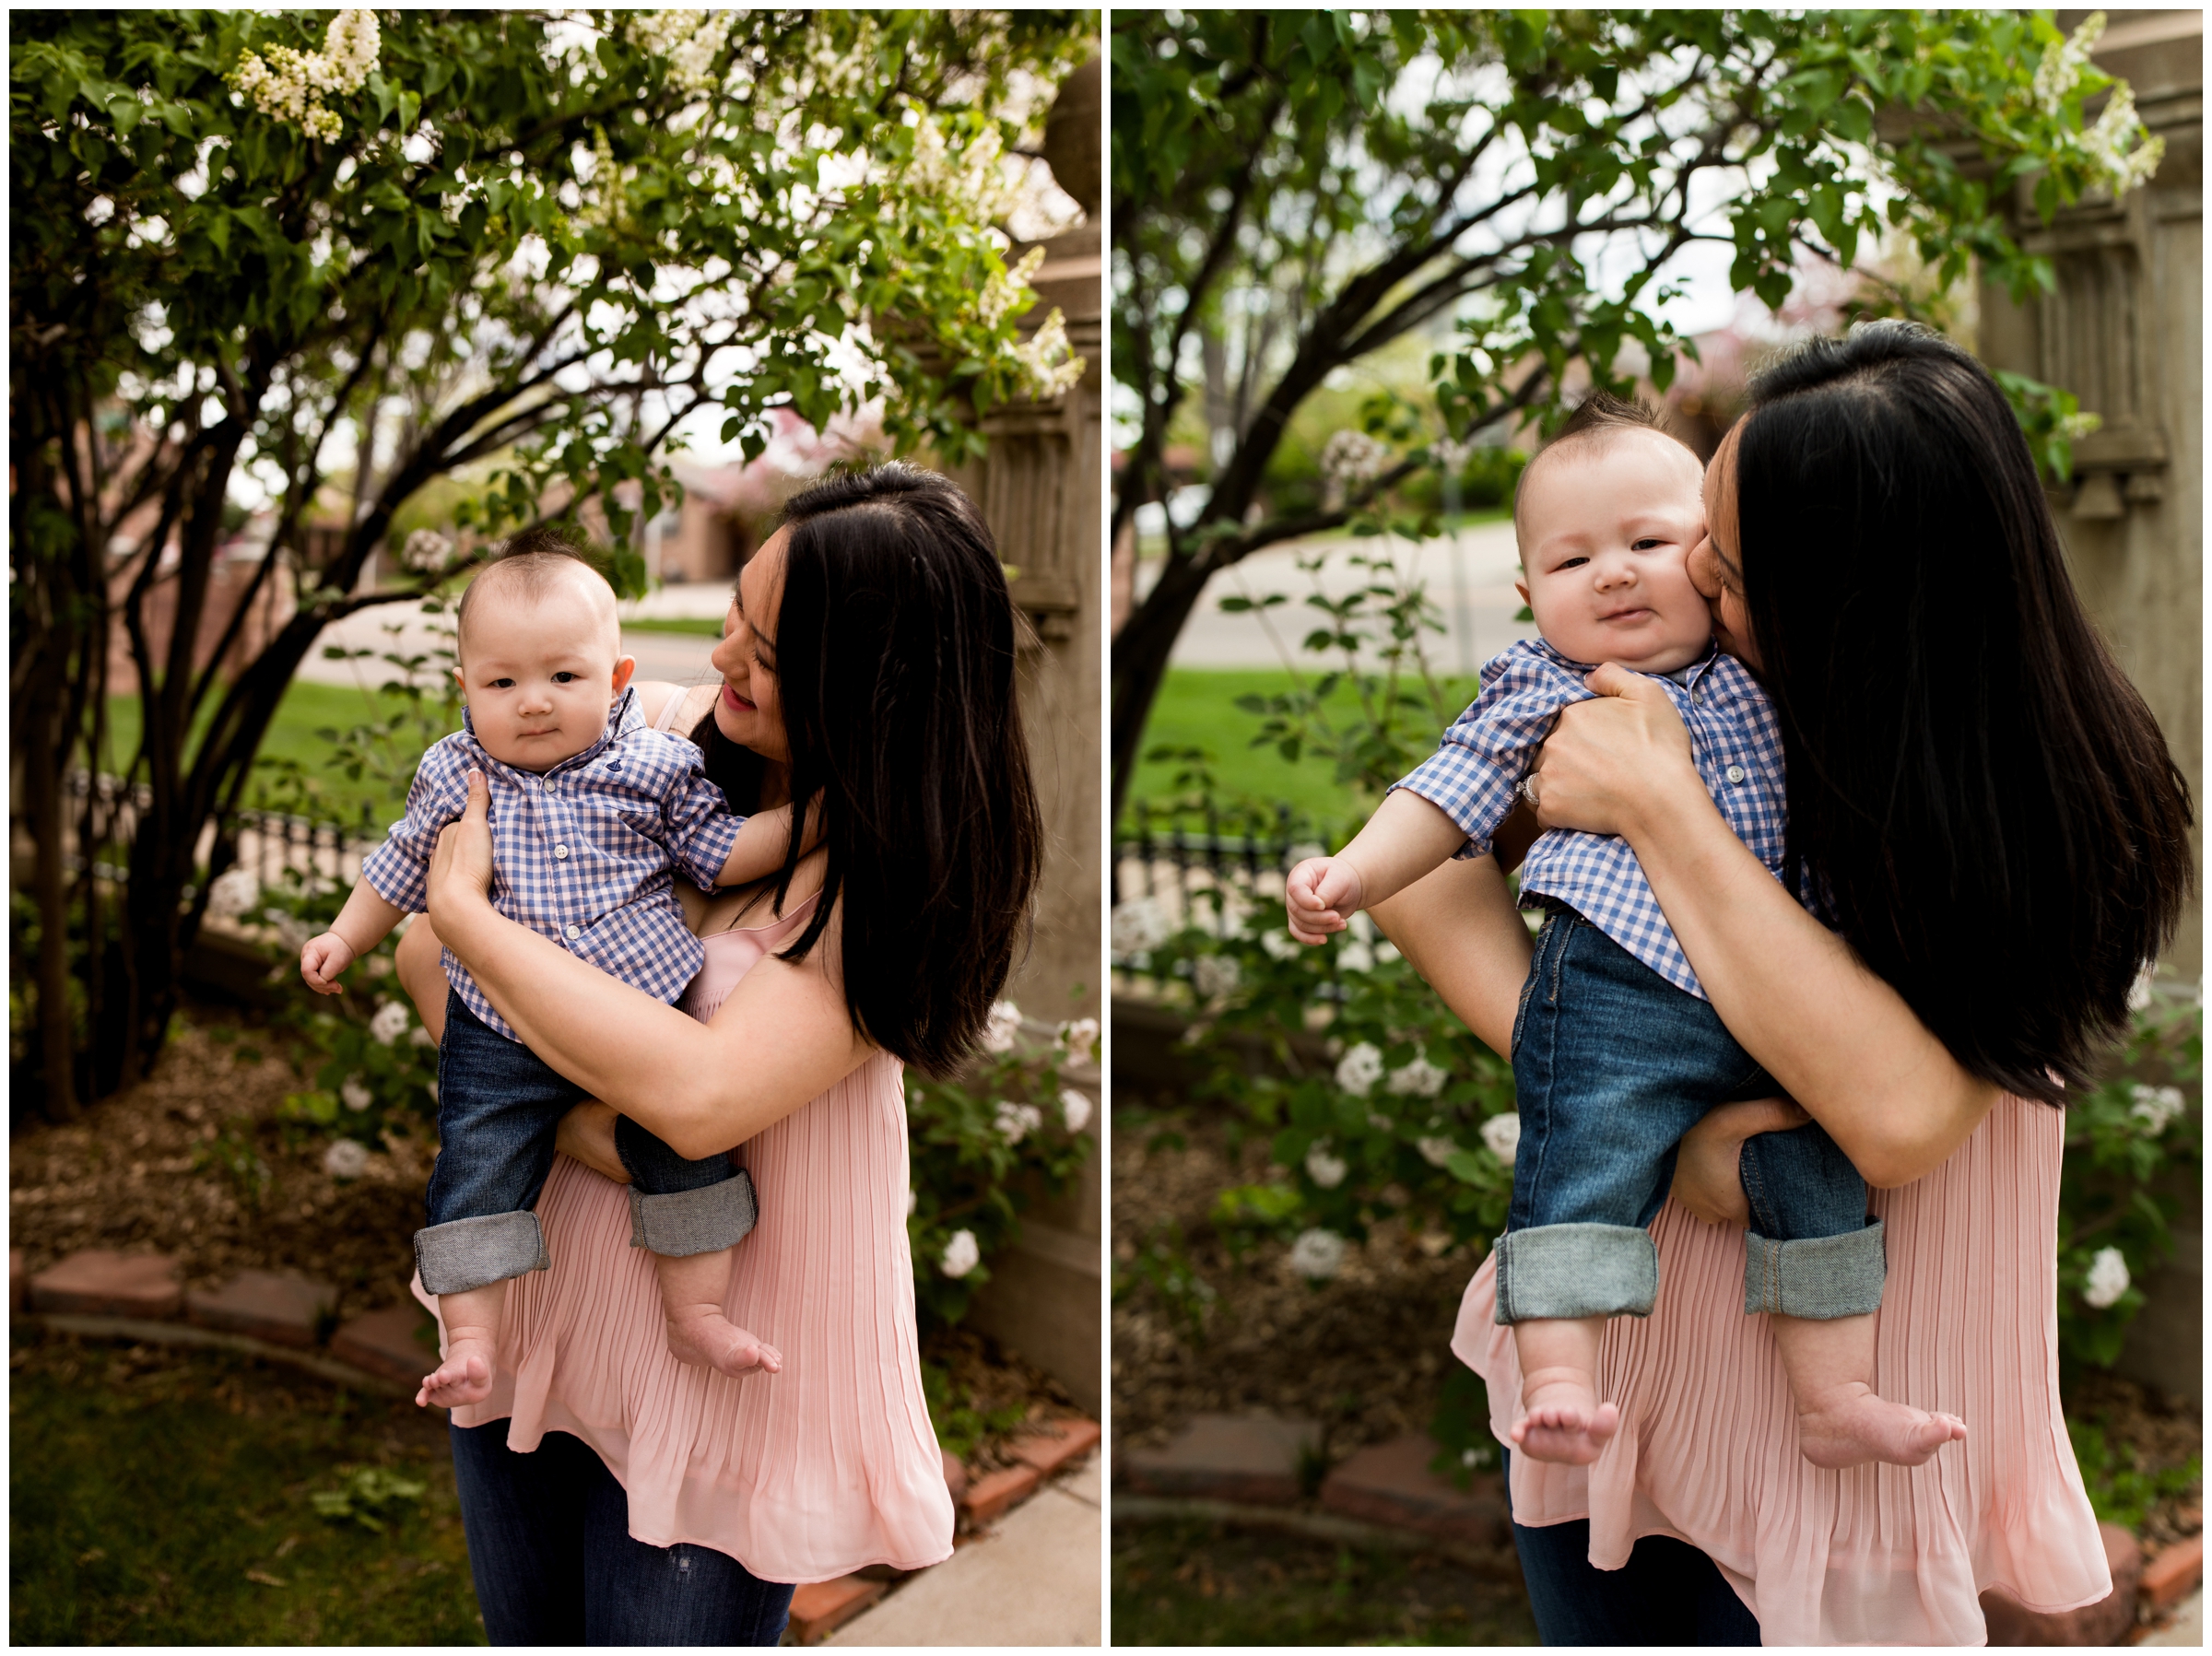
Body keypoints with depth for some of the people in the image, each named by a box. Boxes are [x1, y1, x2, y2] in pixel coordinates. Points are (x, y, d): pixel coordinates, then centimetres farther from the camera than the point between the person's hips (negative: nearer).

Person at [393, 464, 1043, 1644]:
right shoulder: (654, 728, -6)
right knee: (526, 1627, 23)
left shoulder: (897, 877, -21)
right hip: (536, 1286, 5)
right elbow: (414, 933, 1)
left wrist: (465, 909, -23)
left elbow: (700, 1097, -33)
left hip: (718, 1348, -5)